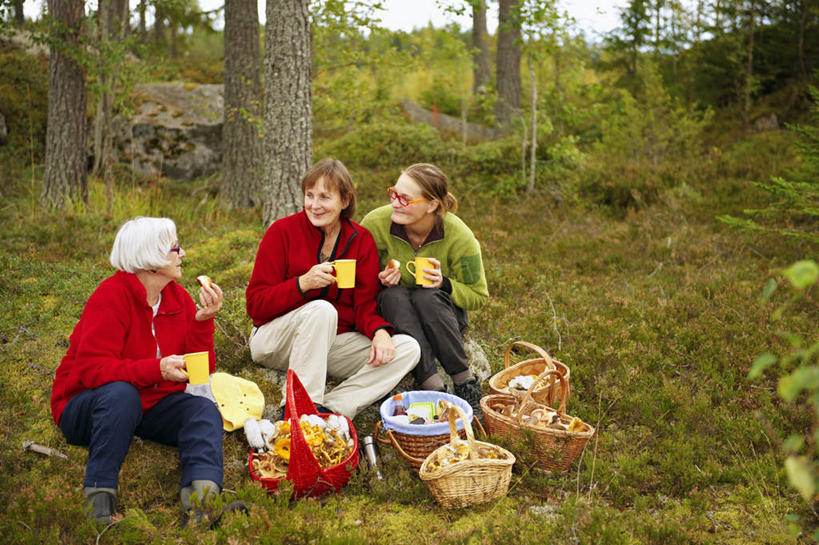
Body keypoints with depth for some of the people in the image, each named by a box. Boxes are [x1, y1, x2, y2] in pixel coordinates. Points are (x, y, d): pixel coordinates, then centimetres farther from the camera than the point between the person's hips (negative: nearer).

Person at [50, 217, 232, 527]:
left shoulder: (178, 297, 3)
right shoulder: (111, 296, -16)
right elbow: (91, 368, -25)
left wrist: (203, 320, -14)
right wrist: (156, 369, -37)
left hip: (150, 407, 5)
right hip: (87, 405, -5)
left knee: (205, 410, -21)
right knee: (121, 392, -37)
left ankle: (203, 492, -45)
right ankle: (99, 495, -33)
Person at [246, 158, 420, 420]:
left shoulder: (361, 240, 2)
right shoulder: (282, 231, -7)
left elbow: (366, 304, -1)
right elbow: (255, 305, -9)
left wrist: (380, 331, -24)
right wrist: (303, 283, -25)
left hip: (334, 343, 4)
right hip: (275, 344, -4)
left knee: (408, 349, -17)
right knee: (321, 309, -35)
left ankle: (333, 408, -30)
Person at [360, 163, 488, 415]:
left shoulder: (459, 236, -19)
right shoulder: (376, 223, -17)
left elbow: (478, 296, -8)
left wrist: (444, 284, -27)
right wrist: (381, 280, -23)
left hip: (441, 316, -1)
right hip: (393, 315, 1)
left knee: (427, 297, -35)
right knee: (394, 296, -33)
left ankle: (466, 383, -26)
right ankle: (432, 385, -40)